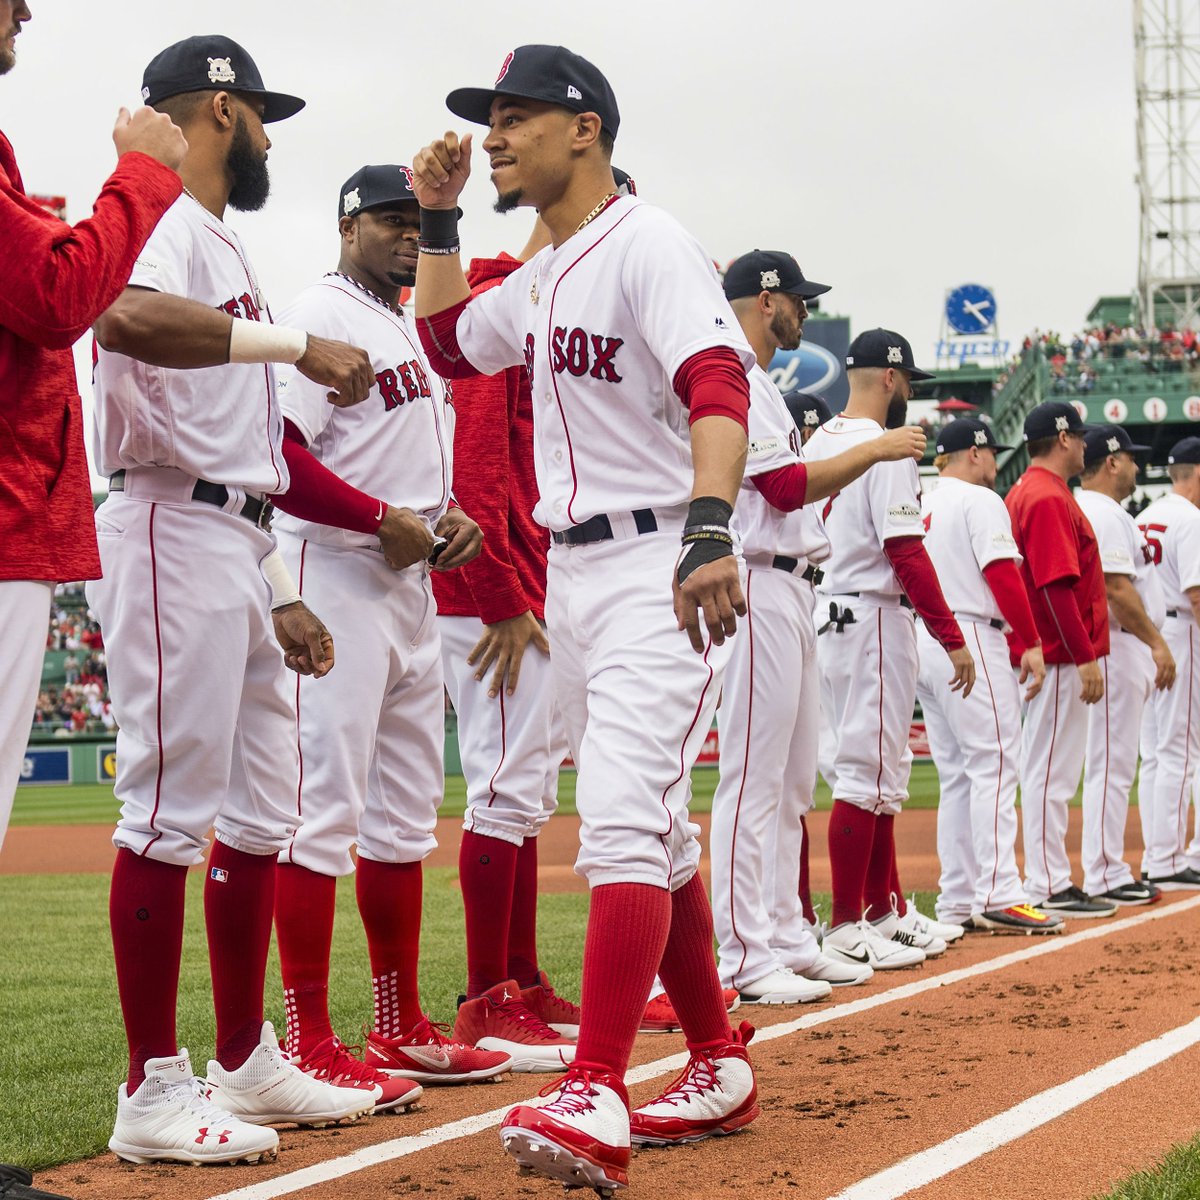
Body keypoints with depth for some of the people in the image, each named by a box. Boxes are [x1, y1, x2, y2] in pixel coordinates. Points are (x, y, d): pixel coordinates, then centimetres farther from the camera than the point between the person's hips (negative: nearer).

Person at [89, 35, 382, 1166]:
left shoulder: (225, 248, 23)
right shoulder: (163, 223, -7)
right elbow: (124, 319, -34)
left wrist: (275, 593, 19)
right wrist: (294, 340, -30)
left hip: (238, 551, 10)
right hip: (173, 534, -10)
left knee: (260, 813, 13)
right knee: (170, 808, -9)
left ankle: (247, 1064, 22)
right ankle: (153, 1090, -4)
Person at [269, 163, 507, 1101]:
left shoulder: (418, 329, 20)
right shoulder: (322, 316, -9)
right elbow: (274, 450, -21)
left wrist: (453, 513, 6)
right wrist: (385, 518, -20)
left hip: (413, 582, 10)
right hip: (337, 578, -10)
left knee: (407, 812, 13)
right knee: (325, 805, -10)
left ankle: (402, 1028, 21)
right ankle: (310, 1047, -9)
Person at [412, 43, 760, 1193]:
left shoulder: (647, 245, -12)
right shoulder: (539, 277, 16)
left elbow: (717, 381, -27)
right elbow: (448, 343, 33)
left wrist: (710, 530, -42)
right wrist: (436, 221, 21)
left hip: (661, 568, -10)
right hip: (571, 572, 10)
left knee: (621, 816, -21)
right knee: (652, 830, 13)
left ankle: (595, 1097, -29)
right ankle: (718, 1066, 23)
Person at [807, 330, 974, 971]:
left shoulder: (819, 443, 13)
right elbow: (906, 554, -19)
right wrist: (953, 639, -16)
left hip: (829, 615, 10)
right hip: (874, 618, -9)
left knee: (885, 771, 17)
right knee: (866, 770, -6)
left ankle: (887, 911, 24)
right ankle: (846, 929, -5)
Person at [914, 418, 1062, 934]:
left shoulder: (920, 507, 19)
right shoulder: (980, 501, -5)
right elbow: (1002, 574, -14)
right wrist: (1030, 644, -13)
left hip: (923, 642, 9)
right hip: (970, 641, -9)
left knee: (957, 774, 10)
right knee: (994, 765, -10)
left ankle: (958, 902, 9)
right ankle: (999, 897, -16)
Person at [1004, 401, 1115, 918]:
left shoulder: (1026, 493, 17)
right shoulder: (1048, 498, -14)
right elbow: (1057, 585, -22)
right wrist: (1085, 657, -21)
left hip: (1053, 657, 11)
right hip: (1061, 658, -11)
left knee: (1049, 772, 12)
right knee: (1051, 772, -8)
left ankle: (1051, 883, 17)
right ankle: (1047, 888, -6)